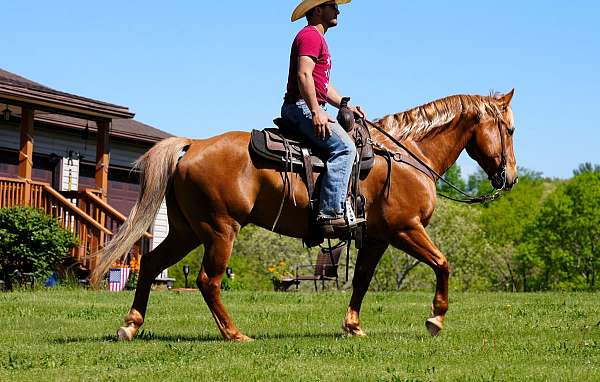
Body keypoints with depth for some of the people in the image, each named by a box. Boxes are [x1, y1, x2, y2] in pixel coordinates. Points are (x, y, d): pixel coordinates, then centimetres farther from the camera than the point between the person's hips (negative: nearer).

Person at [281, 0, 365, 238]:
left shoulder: (318, 39, 27)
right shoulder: (310, 35, -7)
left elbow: (323, 85, 30)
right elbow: (304, 75, -20)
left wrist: (347, 107, 19)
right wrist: (316, 112, -26)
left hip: (309, 109, 11)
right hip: (302, 106, -11)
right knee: (344, 147, -25)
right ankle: (331, 213, -34)